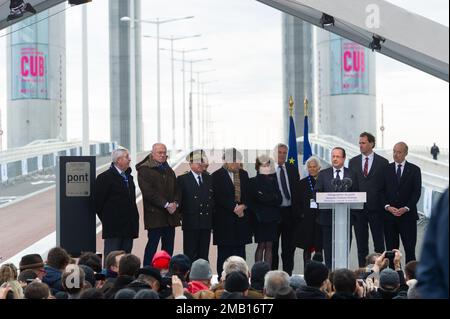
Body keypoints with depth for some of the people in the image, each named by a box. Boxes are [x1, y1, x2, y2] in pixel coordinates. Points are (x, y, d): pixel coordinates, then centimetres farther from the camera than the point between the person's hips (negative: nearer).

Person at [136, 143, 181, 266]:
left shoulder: (169, 170, 19)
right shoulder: (144, 170, -5)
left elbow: (176, 189, 18)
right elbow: (148, 192, -13)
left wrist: (175, 203, -3)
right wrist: (166, 204, -15)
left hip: (170, 214, 7)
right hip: (154, 215, -7)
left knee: (168, 247, 6)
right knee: (152, 245, -7)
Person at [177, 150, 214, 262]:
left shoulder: (209, 179, 13)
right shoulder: (182, 179, 0)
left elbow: (213, 199, 14)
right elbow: (178, 200, -1)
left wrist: (212, 218, 7)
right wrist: (182, 216, -5)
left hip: (206, 223, 4)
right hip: (191, 223, -4)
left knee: (204, 255, 6)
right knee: (190, 255, -2)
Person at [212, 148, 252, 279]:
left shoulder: (243, 174, 14)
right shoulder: (217, 176, -4)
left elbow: (247, 194, 14)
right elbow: (219, 197, -11)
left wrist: (243, 206, -5)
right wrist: (234, 208, -14)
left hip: (241, 217, 5)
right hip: (224, 219, -5)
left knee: (240, 250, 4)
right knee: (224, 251, -1)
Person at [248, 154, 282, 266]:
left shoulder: (273, 181, 11)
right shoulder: (253, 182, 1)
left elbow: (279, 199, 3)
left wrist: (265, 198, -9)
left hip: (272, 218, 3)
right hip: (260, 218, -3)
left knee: (269, 246, 2)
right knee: (261, 245, -4)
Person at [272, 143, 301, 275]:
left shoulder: (293, 170, 11)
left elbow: (297, 190, 11)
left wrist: (297, 209, 3)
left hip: (289, 211, 3)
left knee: (289, 245, 7)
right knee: (272, 245, 3)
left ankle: (288, 273, 13)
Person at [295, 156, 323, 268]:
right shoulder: (303, 183, 9)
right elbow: (298, 201, 8)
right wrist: (300, 215, -2)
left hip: (320, 218, 0)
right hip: (306, 219, 0)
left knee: (319, 246, 0)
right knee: (307, 247, 1)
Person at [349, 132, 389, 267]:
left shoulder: (383, 162, 1)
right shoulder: (353, 162, 9)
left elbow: (386, 186, 1)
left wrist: (385, 205, -4)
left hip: (376, 208, -2)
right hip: (358, 209, 3)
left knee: (379, 243, 2)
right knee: (361, 244, 7)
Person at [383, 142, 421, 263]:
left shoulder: (414, 170, 4)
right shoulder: (387, 169, 8)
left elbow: (417, 192, -1)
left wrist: (406, 208, -12)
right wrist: (388, 207, -10)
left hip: (408, 215, -1)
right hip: (389, 215, 1)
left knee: (410, 248, -2)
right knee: (391, 248, 2)